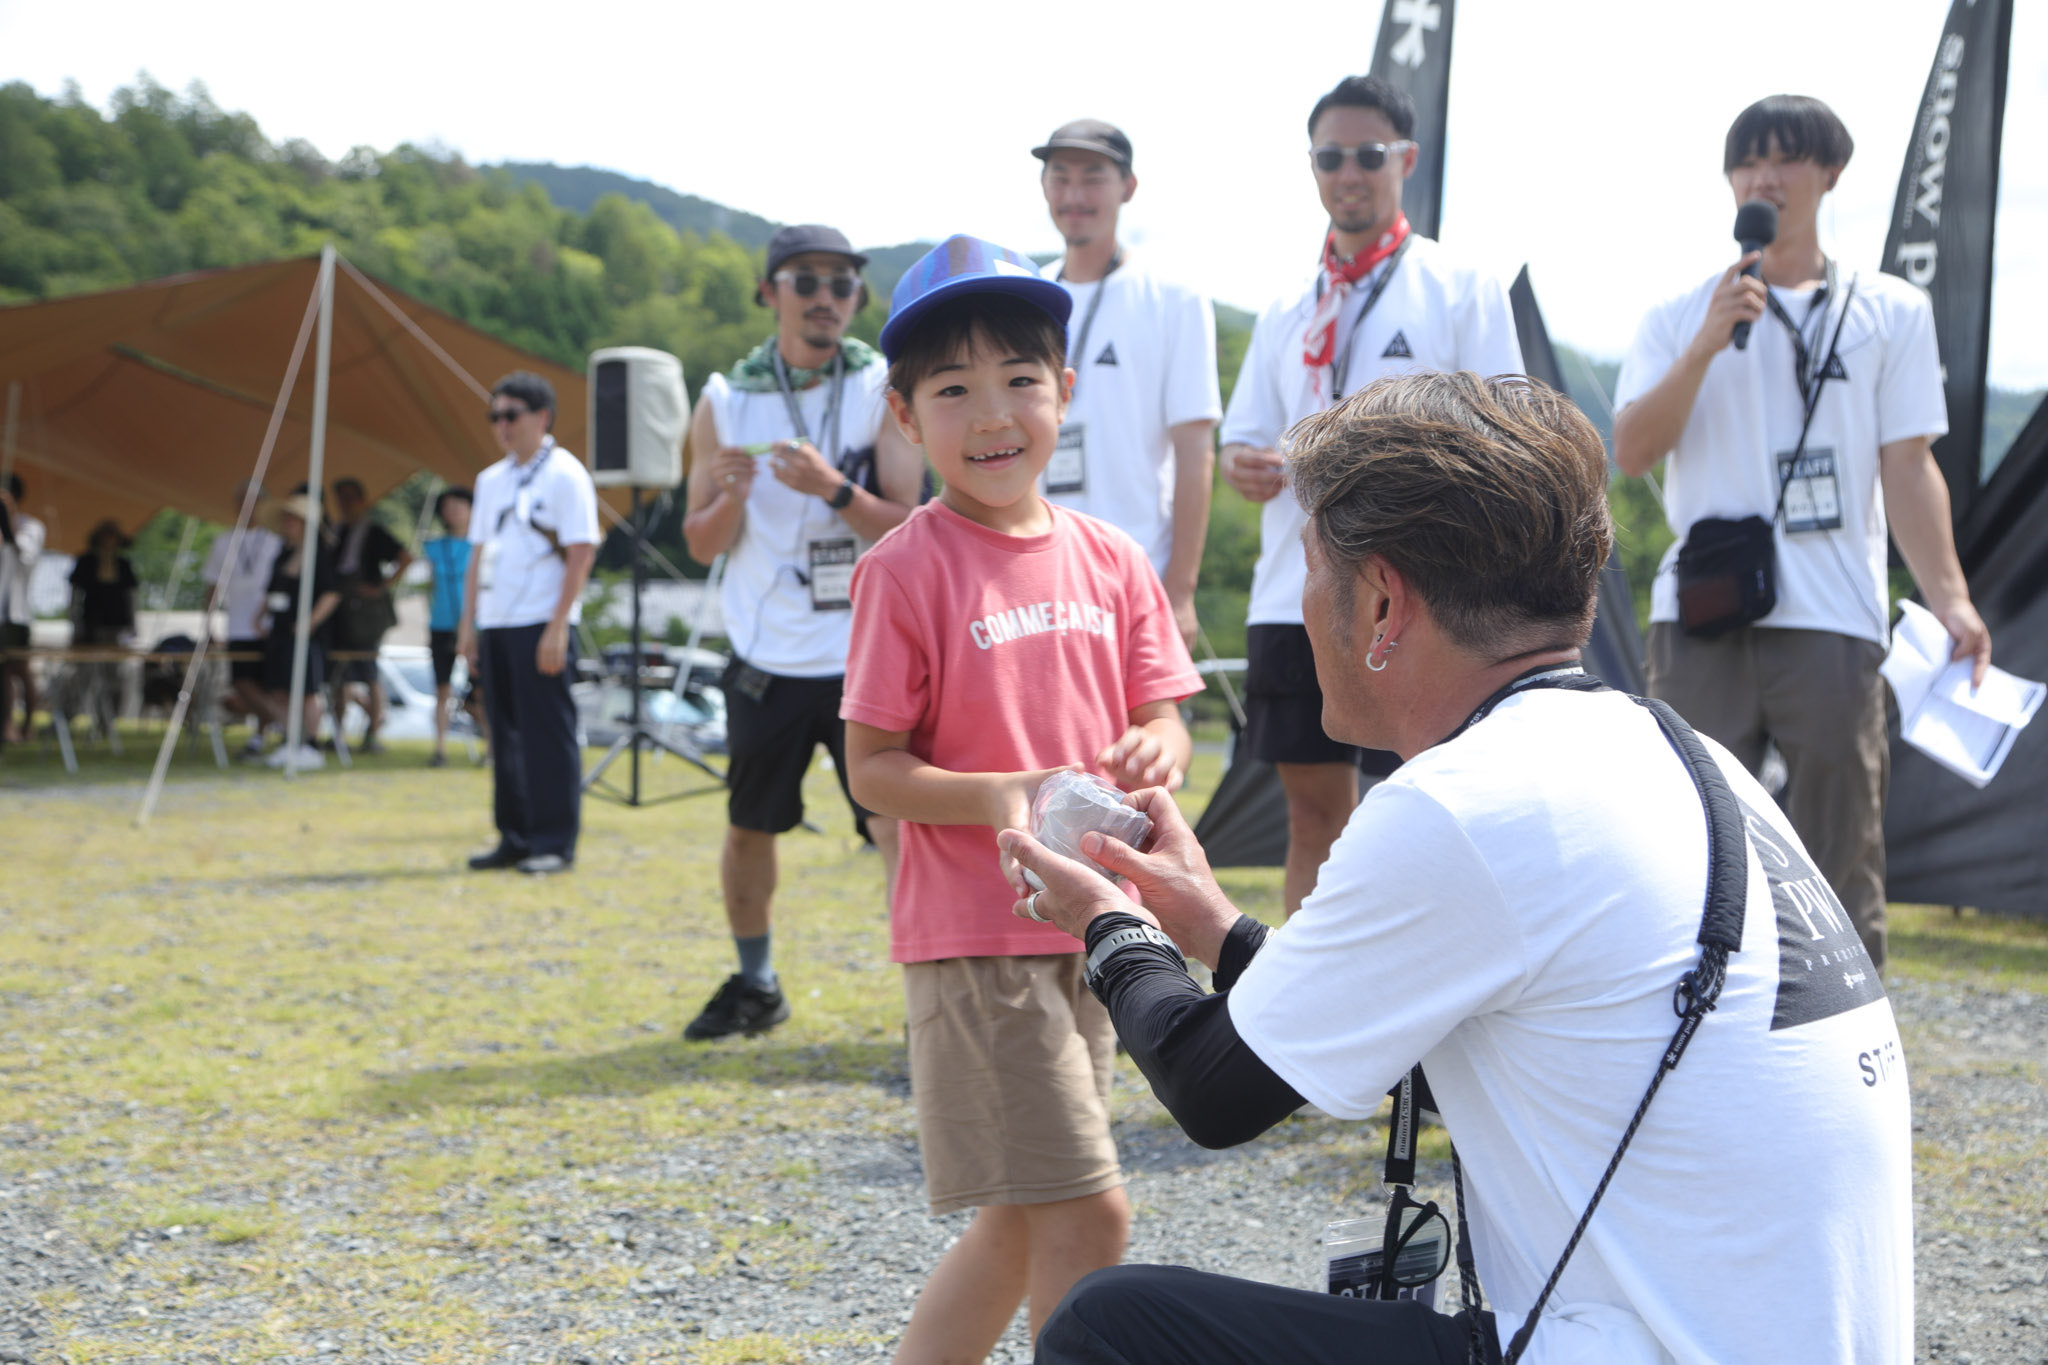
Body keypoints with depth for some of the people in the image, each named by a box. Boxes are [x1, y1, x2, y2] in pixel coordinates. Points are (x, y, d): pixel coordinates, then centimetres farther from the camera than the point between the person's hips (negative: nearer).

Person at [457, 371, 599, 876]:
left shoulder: (564, 475, -5)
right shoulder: (492, 480, 16)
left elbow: (581, 553, -10)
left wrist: (558, 627, -16)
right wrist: (468, 622, 13)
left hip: (541, 625, -7)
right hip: (494, 624, 7)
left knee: (549, 735, -5)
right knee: (505, 735, 9)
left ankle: (554, 843, -1)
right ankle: (514, 839, 16)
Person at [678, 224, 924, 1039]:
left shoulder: (883, 391, -3)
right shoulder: (726, 401, 3)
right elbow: (701, 544, 5)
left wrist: (834, 489, -25)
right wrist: (729, 497, -15)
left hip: (866, 656, -3)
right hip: (766, 658, 3)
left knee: (896, 824, -12)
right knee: (747, 827, 13)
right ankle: (754, 984, 32)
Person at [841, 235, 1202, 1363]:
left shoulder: (1109, 560, 5)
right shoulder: (906, 570, -10)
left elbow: (1163, 718, 9)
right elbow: (871, 770, -10)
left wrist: (1154, 753, -15)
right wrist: (998, 795, -26)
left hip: (1087, 925, 7)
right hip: (973, 930, -6)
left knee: (1023, 1219, 15)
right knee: (1086, 1209, -9)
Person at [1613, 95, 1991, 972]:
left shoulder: (1891, 311, 11)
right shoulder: (1678, 317, 12)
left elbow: (1908, 466, 7)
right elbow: (1632, 453, 1)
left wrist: (1948, 596, -5)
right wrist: (1707, 345, -10)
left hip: (1833, 622, -1)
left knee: (1840, 856, 2)